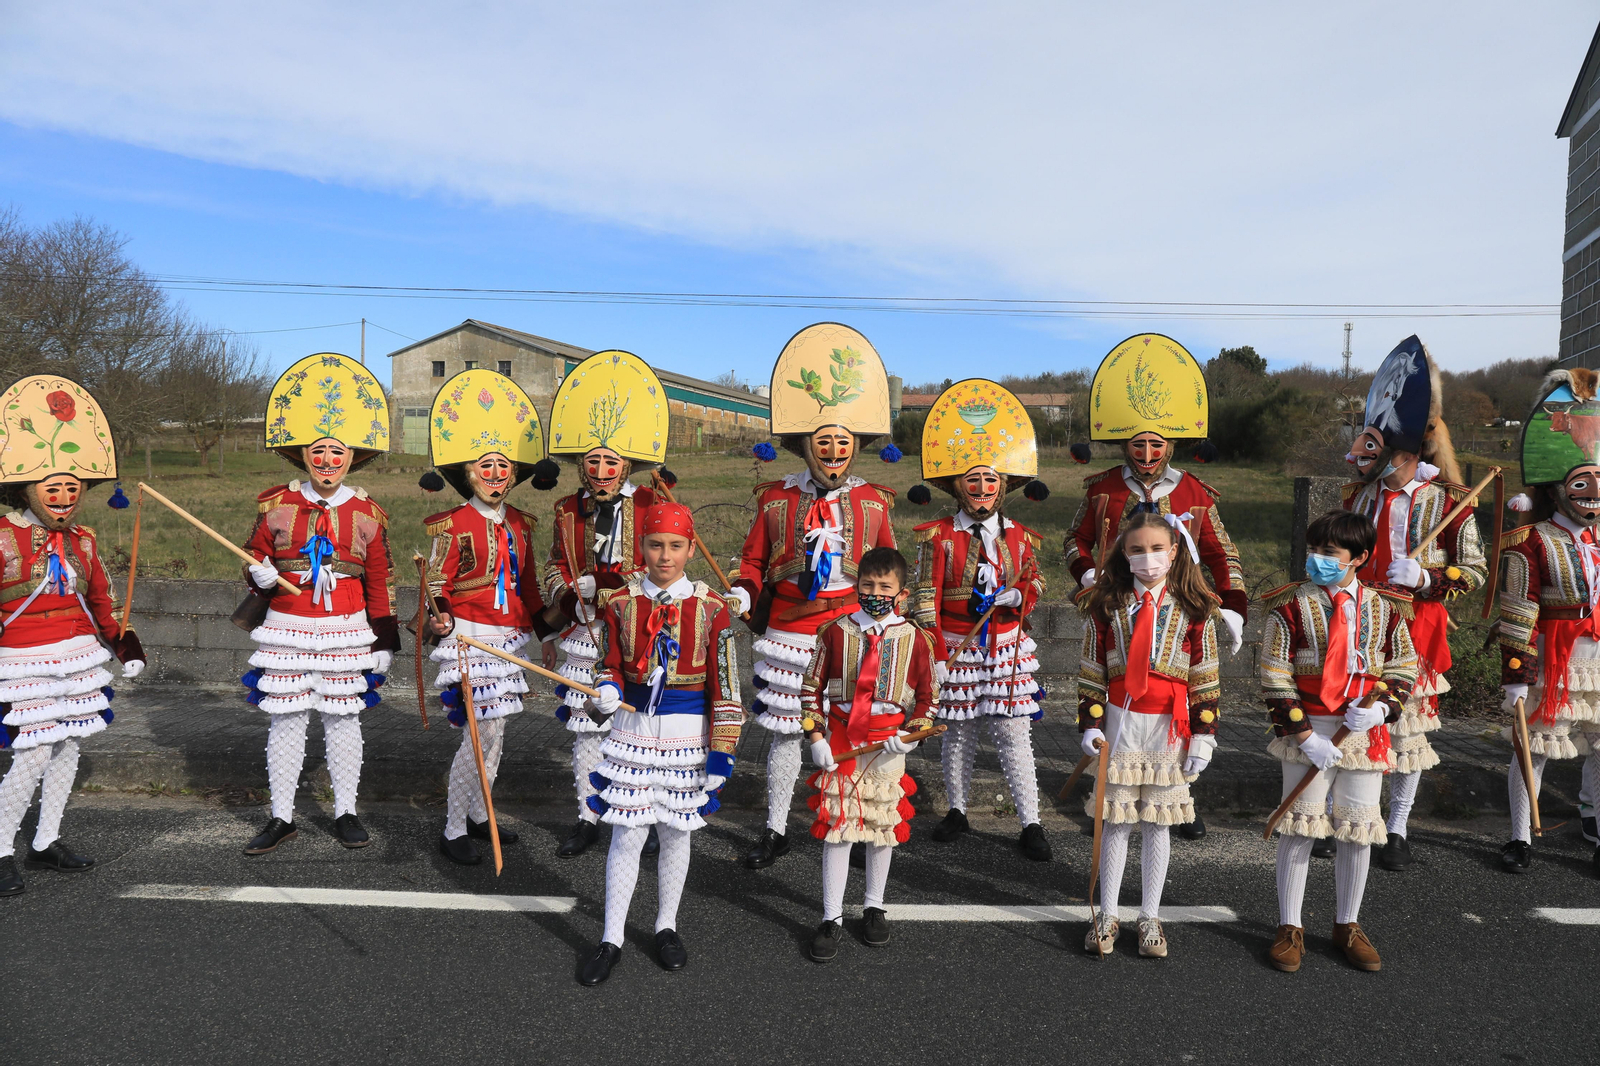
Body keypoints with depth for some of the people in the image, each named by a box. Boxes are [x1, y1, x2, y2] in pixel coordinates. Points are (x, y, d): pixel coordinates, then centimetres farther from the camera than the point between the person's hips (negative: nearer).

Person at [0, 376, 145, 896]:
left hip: (79, 658, 6)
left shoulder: (84, 541, 8)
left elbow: (102, 600, 18)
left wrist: (124, 640, 12)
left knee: (68, 749, 11)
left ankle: (46, 843, 25)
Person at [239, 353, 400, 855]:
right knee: (286, 720, 7)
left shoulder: (367, 513, 0)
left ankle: (345, 813, 22)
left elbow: (381, 580, 4)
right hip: (287, 628, 1)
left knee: (343, 720, 8)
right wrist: (259, 576, -12)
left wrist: (385, 638, 3)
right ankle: (281, 818, 20)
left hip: (346, 631, 0)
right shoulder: (276, 505, 0)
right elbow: (254, 555, 12)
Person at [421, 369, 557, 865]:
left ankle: (478, 815, 30)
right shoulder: (454, 525, -9)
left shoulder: (519, 523, 10)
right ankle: (453, 831, 5)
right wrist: (438, 619, -29)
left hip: (507, 638, 7)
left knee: (494, 731, 14)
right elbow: (435, 583, -10)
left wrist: (545, 634, 19)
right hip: (468, 638, -7)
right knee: (482, 732, -8)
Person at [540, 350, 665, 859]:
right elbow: (555, 569, 9)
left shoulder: (651, 506, -3)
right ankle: (588, 819, 25)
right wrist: (578, 589, -13)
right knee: (585, 726, 10)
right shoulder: (568, 509, 6)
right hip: (584, 634, 3)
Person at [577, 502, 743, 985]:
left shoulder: (711, 609, -7)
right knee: (626, 835, 3)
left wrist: (721, 751, -6)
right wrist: (606, 690, -15)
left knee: (676, 833, 13)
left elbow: (724, 688, -4)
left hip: (688, 734, 0)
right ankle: (611, 940, 18)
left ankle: (666, 927, 33)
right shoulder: (619, 602, -4)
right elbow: (609, 663, 8)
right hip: (632, 728, 0)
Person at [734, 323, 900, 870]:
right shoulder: (776, 501, 2)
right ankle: (775, 831, 24)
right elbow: (753, 563, 8)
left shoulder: (872, 502, 5)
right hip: (790, 636, 0)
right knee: (786, 731, 8)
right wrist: (740, 597, -10)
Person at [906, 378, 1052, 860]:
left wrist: (1018, 596, -6)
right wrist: (933, 649, -9)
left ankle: (1031, 824, 10)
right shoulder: (939, 537, -4)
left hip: (1007, 648, 1)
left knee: (1014, 734, 1)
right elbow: (926, 595, -5)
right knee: (957, 731, 10)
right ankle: (957, 811, 28)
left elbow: (1035, 580, 16)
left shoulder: (1019, 536, 4)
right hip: (956, 647, -1)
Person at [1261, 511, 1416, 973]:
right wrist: (1304, 735, -13)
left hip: (1366, 734, 3)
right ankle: (1289, 929, 16)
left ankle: (1347, 925, 28)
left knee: (1359, 830, 10)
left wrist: (1381, 707, -10)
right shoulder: (1290, 606, -7)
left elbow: (1404, 667, 10)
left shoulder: (1385, 608, 3)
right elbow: (1275, 678, -7)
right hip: (1307, 732, -3)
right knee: (1300, 828, 2)